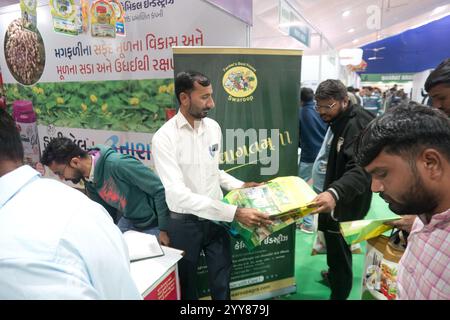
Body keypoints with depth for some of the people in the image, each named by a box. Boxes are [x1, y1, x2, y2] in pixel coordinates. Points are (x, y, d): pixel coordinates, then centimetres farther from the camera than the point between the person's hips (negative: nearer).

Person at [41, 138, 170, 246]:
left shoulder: (117, 164, -29)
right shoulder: (89, 181, -1)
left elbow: (160, 189, -27)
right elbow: (107, 212, 13)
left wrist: (164, 229, -20)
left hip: (153, 225, -7)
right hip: (128, 221, 7)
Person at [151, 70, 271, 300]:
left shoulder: (213, 127, 0)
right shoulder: (164, 137, -20)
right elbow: (178, 194, -29)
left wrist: (241, 186, -1)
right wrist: (234, 212, -33)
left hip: (216, 219, 4)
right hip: (185, 223, -4)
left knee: (222, 285, 19)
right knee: (187, 285, 19)